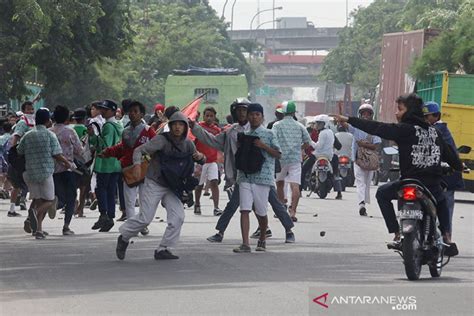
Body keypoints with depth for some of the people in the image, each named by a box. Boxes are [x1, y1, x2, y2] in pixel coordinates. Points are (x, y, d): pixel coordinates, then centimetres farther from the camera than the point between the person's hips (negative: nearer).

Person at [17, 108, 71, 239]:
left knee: (37, 200, 12)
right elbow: (57, 155, -7)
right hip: (46, 172, -4)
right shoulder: (50, 135, -5)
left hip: (30, 173, 4)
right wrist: (67, 163, 10)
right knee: (49, 200, 4)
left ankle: (38, 229, 2)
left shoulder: (27, 136, 6)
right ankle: (34, 212, -27)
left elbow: (19, 152, 9)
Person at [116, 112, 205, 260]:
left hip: (172, 187, 5)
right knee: (145, 218, -7)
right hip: (154, 184, -5)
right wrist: (137, 164, -42)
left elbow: (200, 161, 14)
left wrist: (200, 157, -11)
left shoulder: (187, 144, 1)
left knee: (178, 217, -10)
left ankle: (163, 249, -1)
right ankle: (124, 238, 18)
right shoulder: (161, 140, -16)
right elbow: (139, 150, -21)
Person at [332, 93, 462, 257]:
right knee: (441, 200, 37)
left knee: (382, 193, 21)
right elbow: (448, 152, 22)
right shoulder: (433, 131, 11)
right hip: (433, 185, 5)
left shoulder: (404, 130, -7)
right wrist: (459, 166, 41)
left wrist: (348, 120, -5)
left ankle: (397, 234, 11)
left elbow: (376, 128, -9)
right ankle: (446, 237, 18)